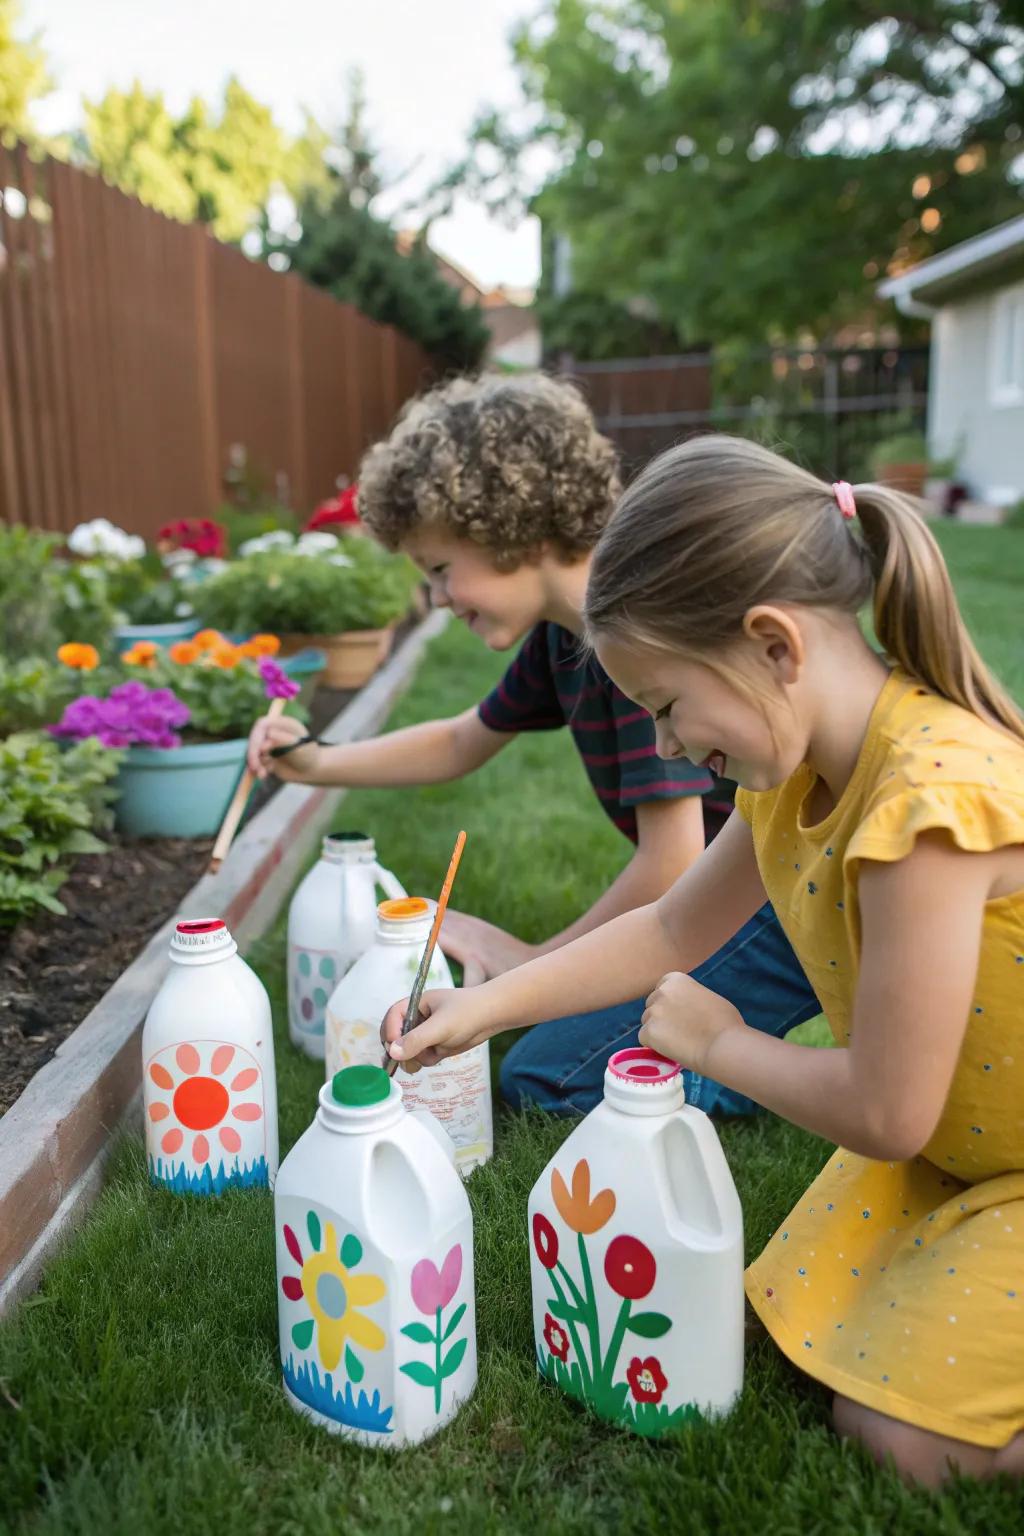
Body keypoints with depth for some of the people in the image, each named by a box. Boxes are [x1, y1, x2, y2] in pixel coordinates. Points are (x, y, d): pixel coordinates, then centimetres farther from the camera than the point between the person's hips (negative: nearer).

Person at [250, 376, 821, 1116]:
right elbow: (462, 743, 20)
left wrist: (540, 962, -11)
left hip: (789, 913, -9)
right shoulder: (562, 632, 3)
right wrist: (316, 763, 7)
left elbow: (673, 864, -26)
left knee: (546, 1078, -6)